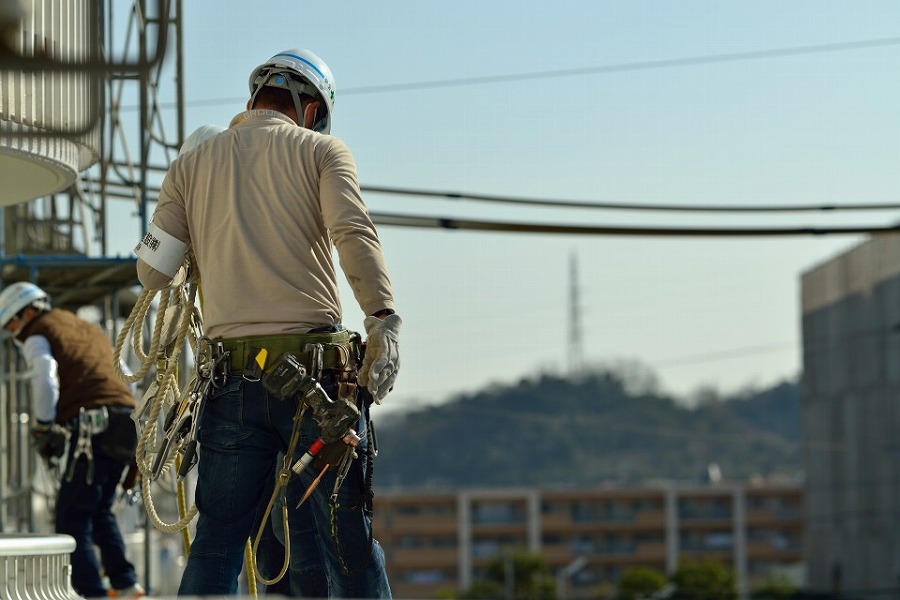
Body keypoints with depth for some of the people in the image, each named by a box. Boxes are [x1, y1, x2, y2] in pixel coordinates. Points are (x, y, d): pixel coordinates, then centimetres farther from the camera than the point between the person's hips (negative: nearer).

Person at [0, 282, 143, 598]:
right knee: (99, 511, 21)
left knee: (72, 516, -5)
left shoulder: (38, 336, 6)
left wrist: (43, 428, -5)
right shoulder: (91, 331, 31)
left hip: (92, 427, -8)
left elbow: (45, 379, -13)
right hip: (126, 426, 8)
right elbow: (126, 378, 30)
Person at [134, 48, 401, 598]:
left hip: (232, 379, 3)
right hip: (317, 368, -3)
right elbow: (354, 234, -11)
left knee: (217, 541, 7)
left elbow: (153, 272, 12)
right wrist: (384, 320, -18)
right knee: (349, 541, 1)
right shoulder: (321, 150, 7)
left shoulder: (192, 165, 15)